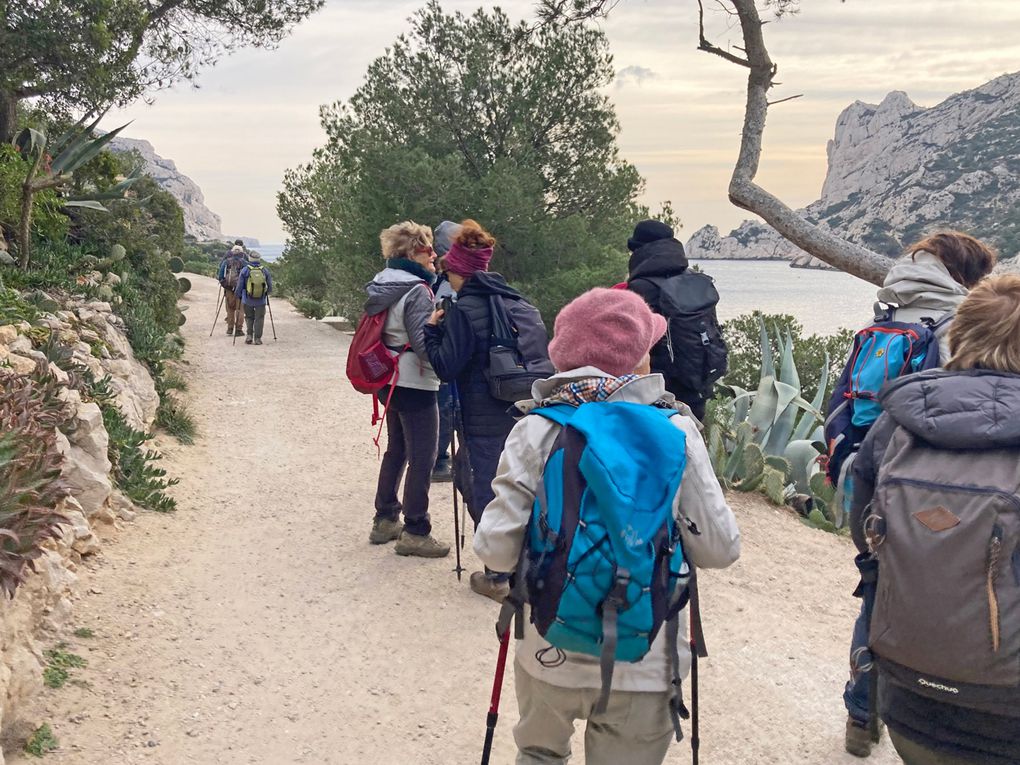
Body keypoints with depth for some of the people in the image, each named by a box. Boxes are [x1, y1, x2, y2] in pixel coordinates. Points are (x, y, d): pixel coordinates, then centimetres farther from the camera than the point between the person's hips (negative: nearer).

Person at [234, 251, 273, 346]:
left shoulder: (245, 270, -7)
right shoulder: (265, 270, -3)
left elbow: (239, 287, -4)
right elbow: (270, 287, 4)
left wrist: (238, 296, 14)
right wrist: (266, 293, 25)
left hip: (247, 300, 0)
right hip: (261, 300, 0)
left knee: (249, 317, 17)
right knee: (259, 318, 9)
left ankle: (249, 336, 5)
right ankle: (257, 338, 4)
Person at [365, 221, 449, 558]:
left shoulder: (383, 286, 8)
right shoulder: (417, 292, -19)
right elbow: (424, 344, -23)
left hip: (389, 381, 9)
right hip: (415, 385, -9)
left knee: (396, 450, 20)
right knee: (422, 458, -1)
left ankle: (385, 520, 29)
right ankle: (415, 532, 5)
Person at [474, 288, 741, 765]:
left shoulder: (535, 432, -11)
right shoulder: (675, 433, -11)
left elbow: (496, 550, -12)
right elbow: (719, 550, -8)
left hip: (550, 655, 1)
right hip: (643, 666, 0)